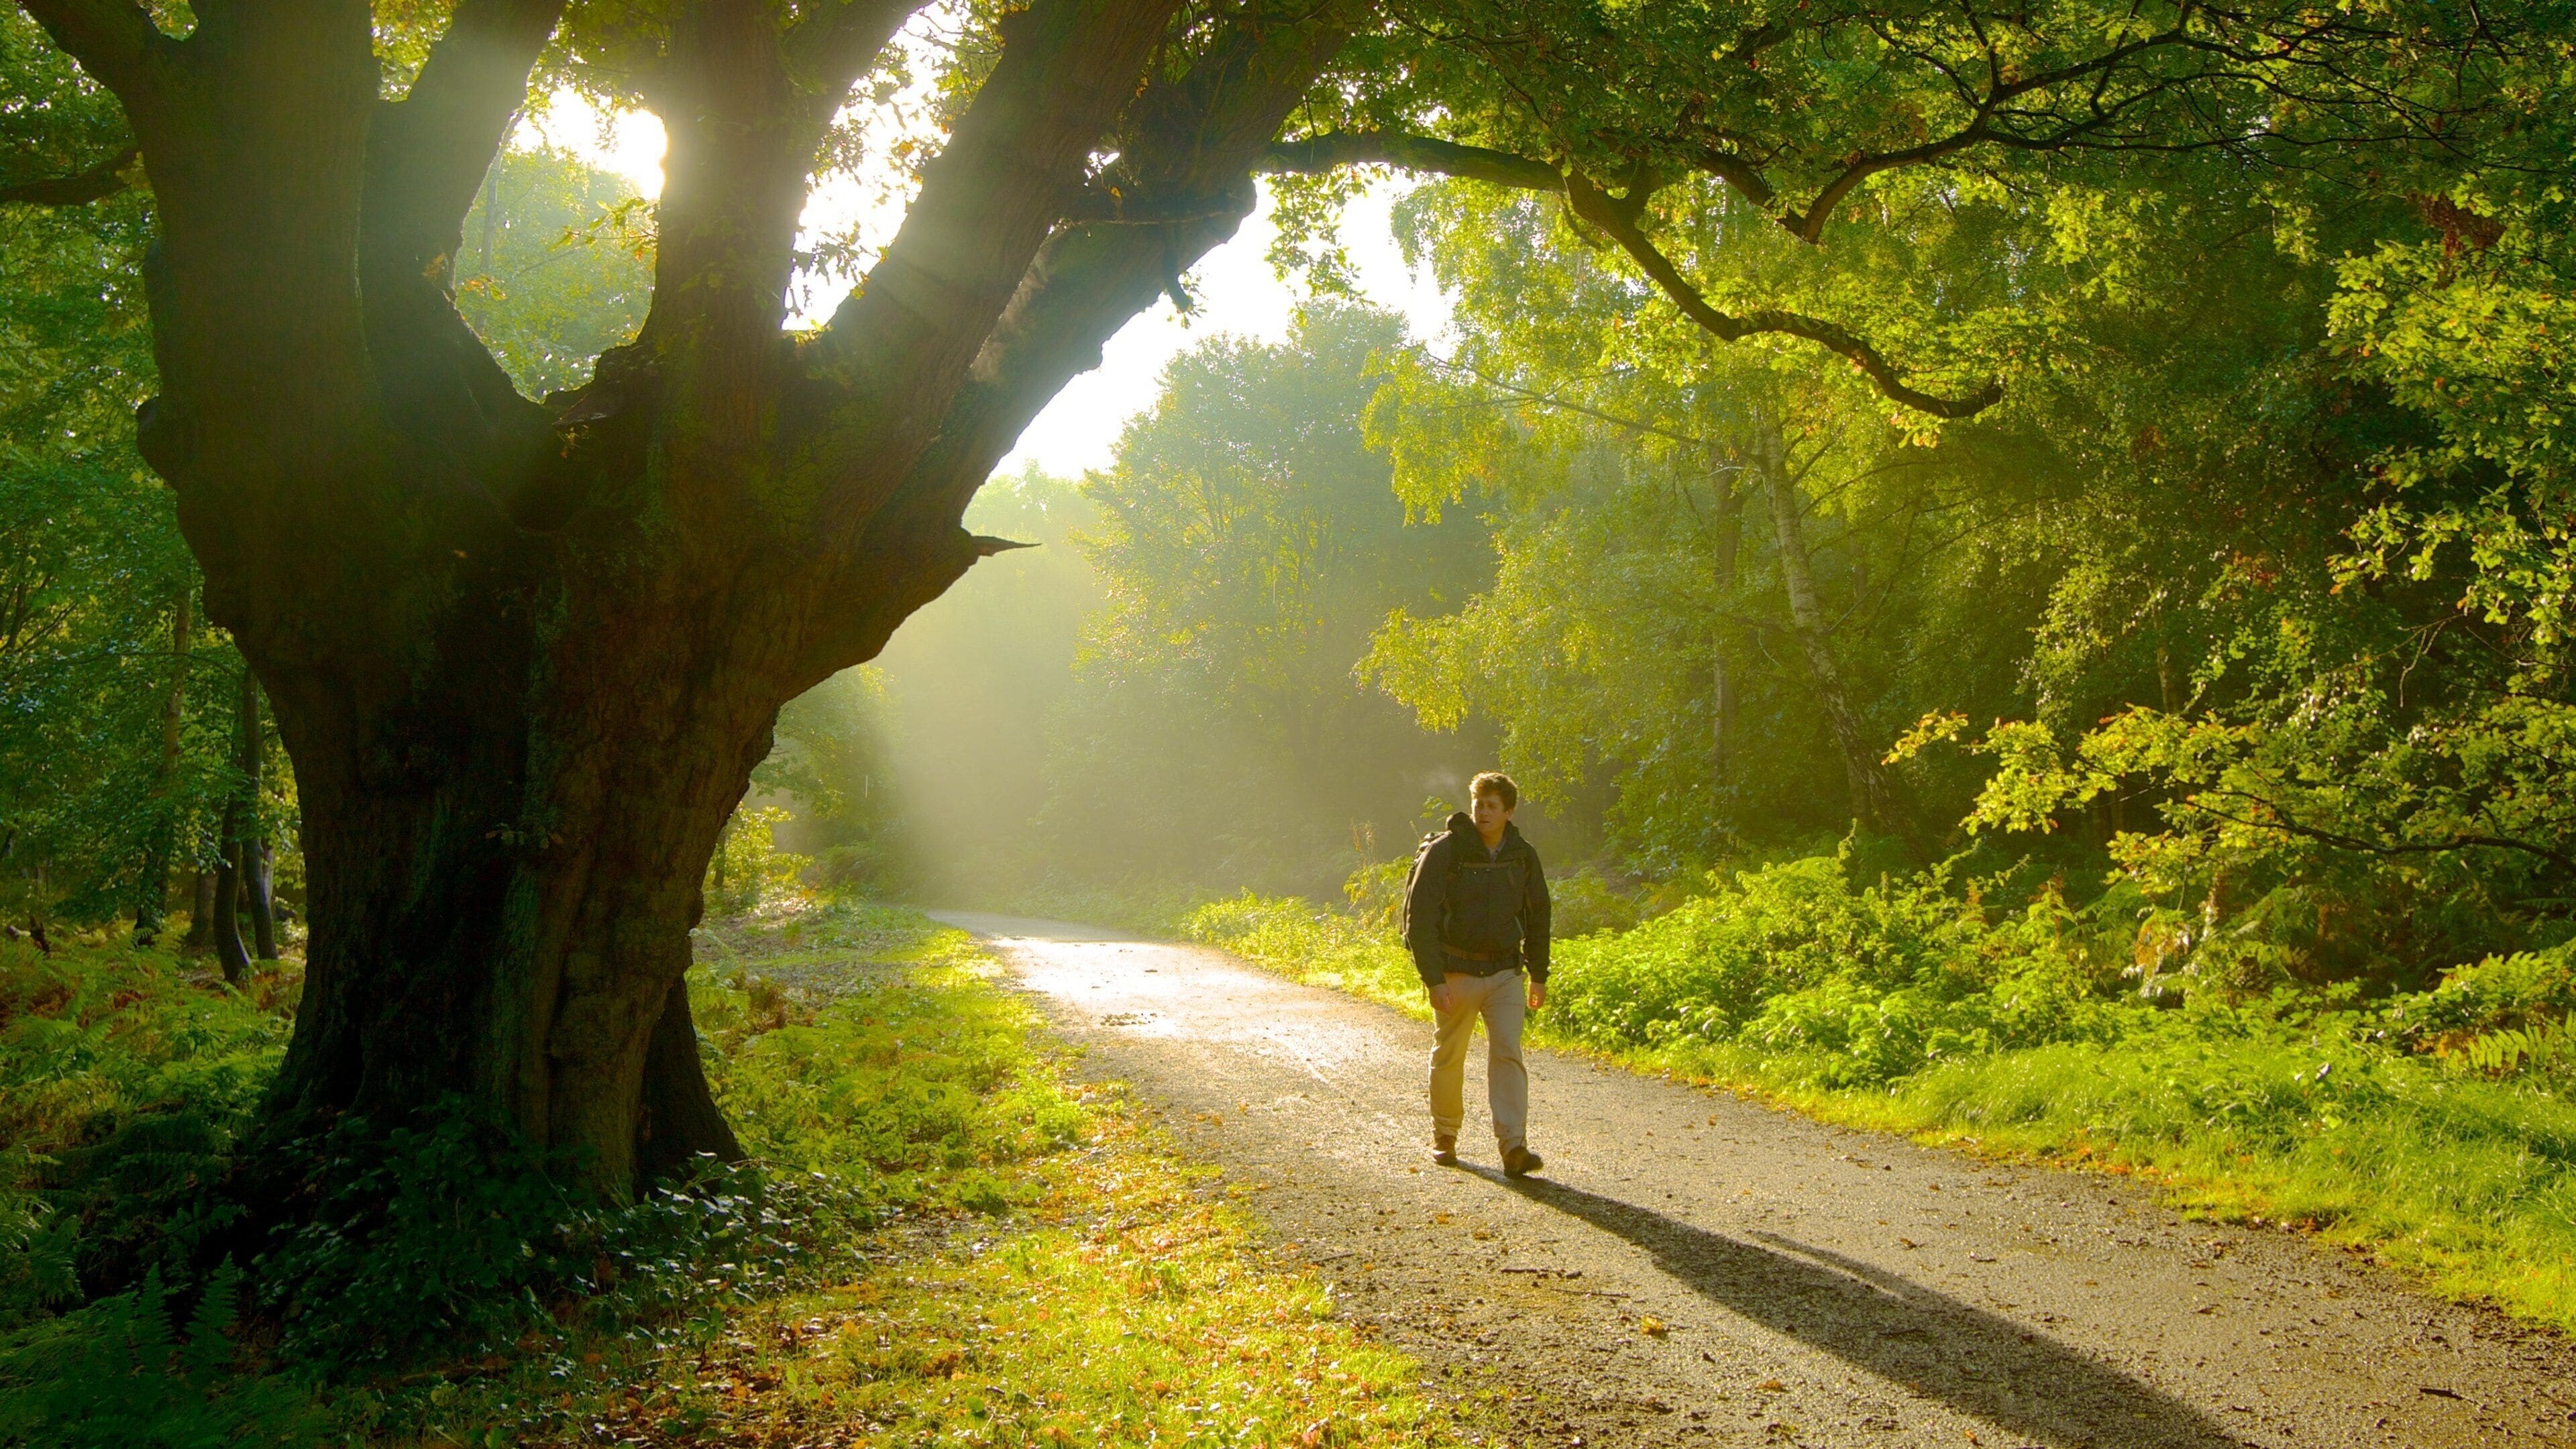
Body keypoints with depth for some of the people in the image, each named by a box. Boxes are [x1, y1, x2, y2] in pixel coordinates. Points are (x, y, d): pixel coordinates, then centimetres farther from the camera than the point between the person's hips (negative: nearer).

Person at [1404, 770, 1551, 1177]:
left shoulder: (1522, 857, 3)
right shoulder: (1444, 852, -10)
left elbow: (1537, 917, 16)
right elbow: (1419, 918, -12)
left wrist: (1539, 975, 15)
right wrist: (1433, 979, -18)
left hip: (1505, 972, 2)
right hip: (1456, 972, -2)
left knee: (1508, 1053, -9)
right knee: (1449, 1057, 8)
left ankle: (1514, 1146, -13)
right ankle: (1444, 1136, 27)